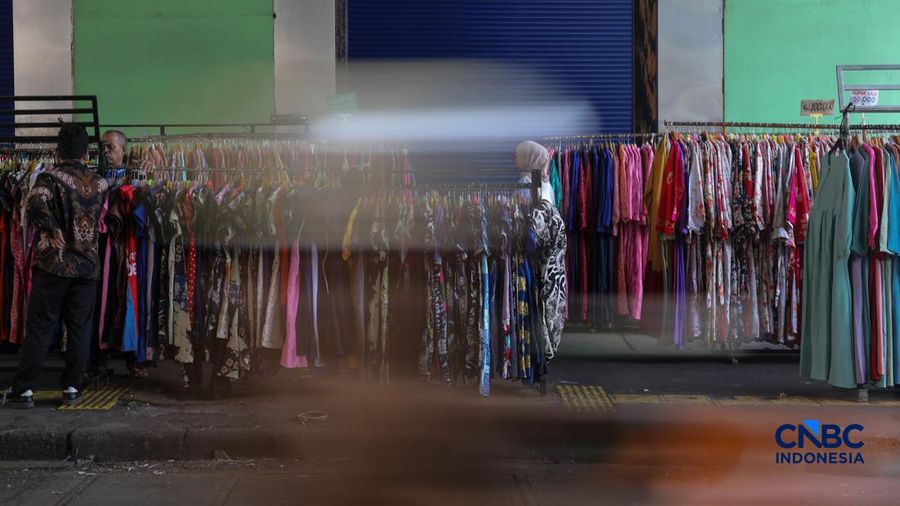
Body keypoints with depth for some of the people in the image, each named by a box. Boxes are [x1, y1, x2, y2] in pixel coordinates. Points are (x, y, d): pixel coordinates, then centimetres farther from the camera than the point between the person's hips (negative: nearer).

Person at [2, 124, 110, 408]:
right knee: (80, 329, 8)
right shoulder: (100, 183, 7)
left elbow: (35, 206, -26)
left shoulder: (50, 178, -7)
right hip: (87, 265, 3)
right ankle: (72, 388, 11)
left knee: (39, 329, 1)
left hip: (54, 263, -3)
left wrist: (52, 232, -17)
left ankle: (23, 390, 4)